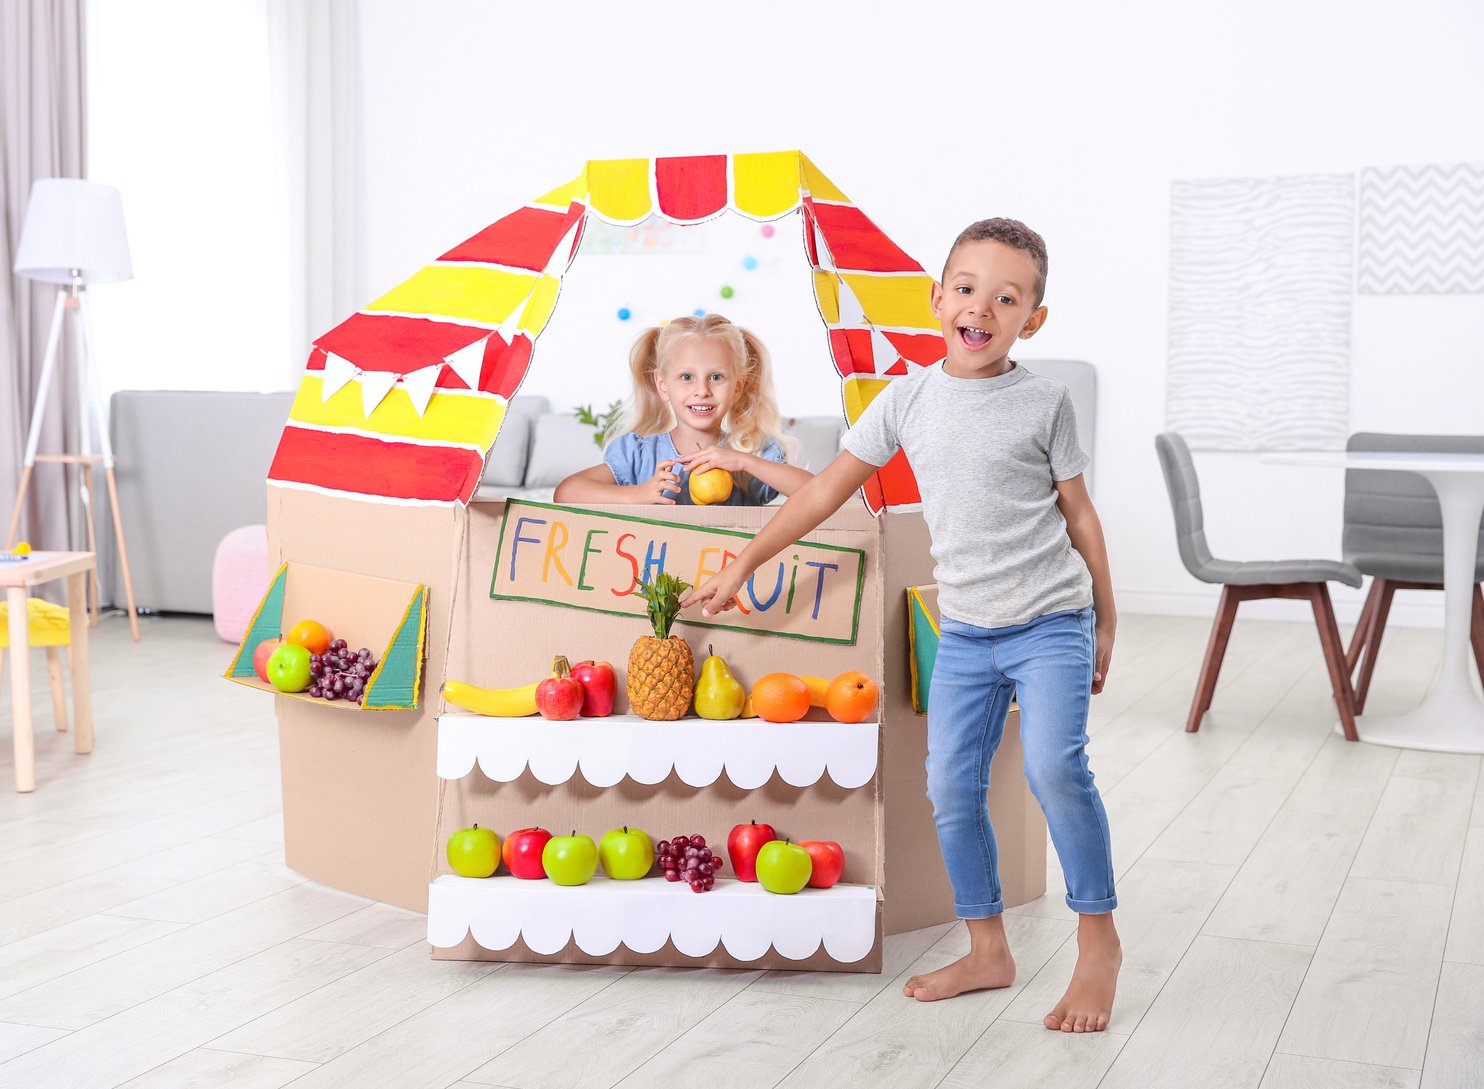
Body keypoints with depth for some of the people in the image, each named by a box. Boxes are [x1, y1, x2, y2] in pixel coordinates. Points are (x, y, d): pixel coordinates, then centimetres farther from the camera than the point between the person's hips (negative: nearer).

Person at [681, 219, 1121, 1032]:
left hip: (1050, 621, -4)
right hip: (964, 631, 4)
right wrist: (742, 564, 10)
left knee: (1053, 764, -22)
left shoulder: (1043, 401, -2)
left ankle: (1098, 937, -5)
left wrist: (1105, 621, 7)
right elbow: (828, 489, 9)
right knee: (951, 789, 2)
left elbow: (1078, 512, 5)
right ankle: (987, 951, 18)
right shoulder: (908, 398, 4)